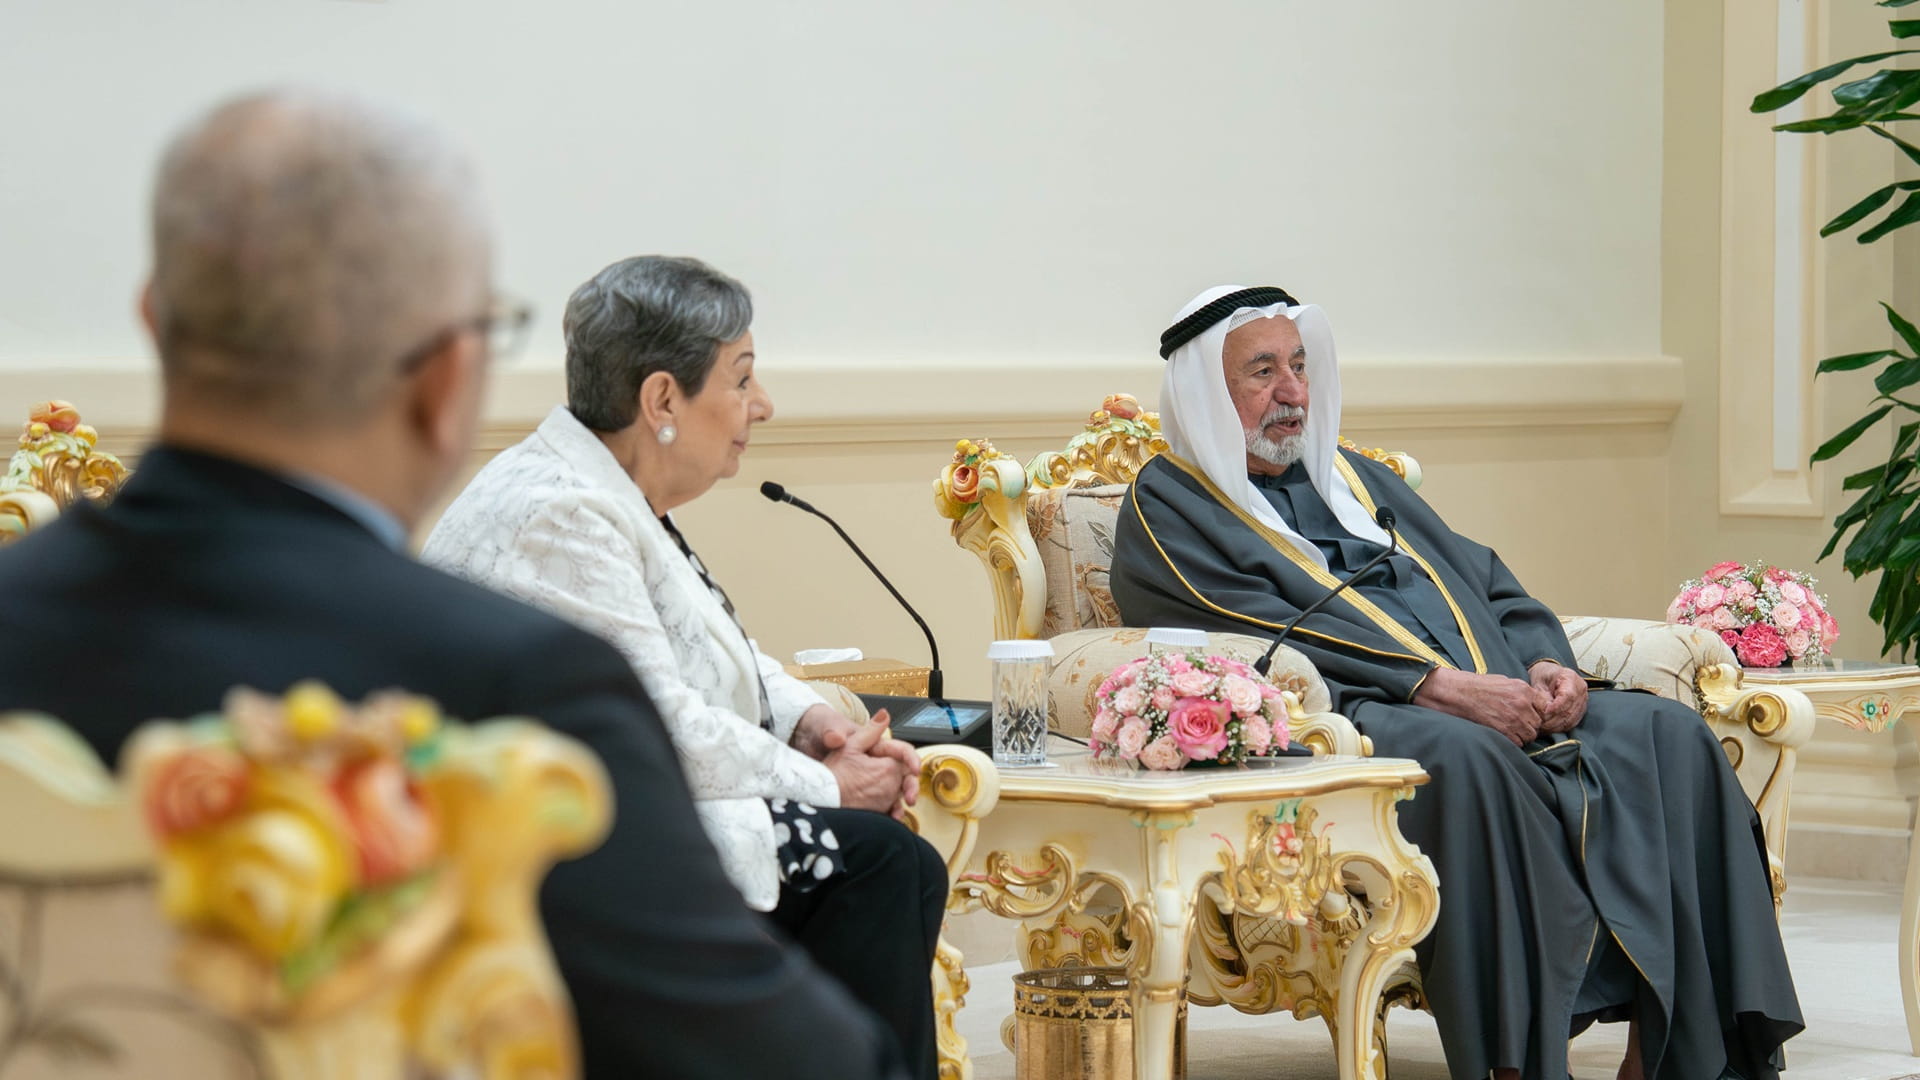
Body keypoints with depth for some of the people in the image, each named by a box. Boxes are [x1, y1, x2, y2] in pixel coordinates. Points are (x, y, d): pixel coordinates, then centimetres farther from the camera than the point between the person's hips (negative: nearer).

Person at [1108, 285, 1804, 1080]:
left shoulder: (1357, 478, 30)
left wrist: (1544, 663, 1)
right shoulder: (1166, 506, 6)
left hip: (1491, 705, 7)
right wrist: (1435, 685, -18)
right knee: (1460, 756, -39)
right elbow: (1253, 633, -9)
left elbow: (1485, 582, 25)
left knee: (1667, 737, -16)